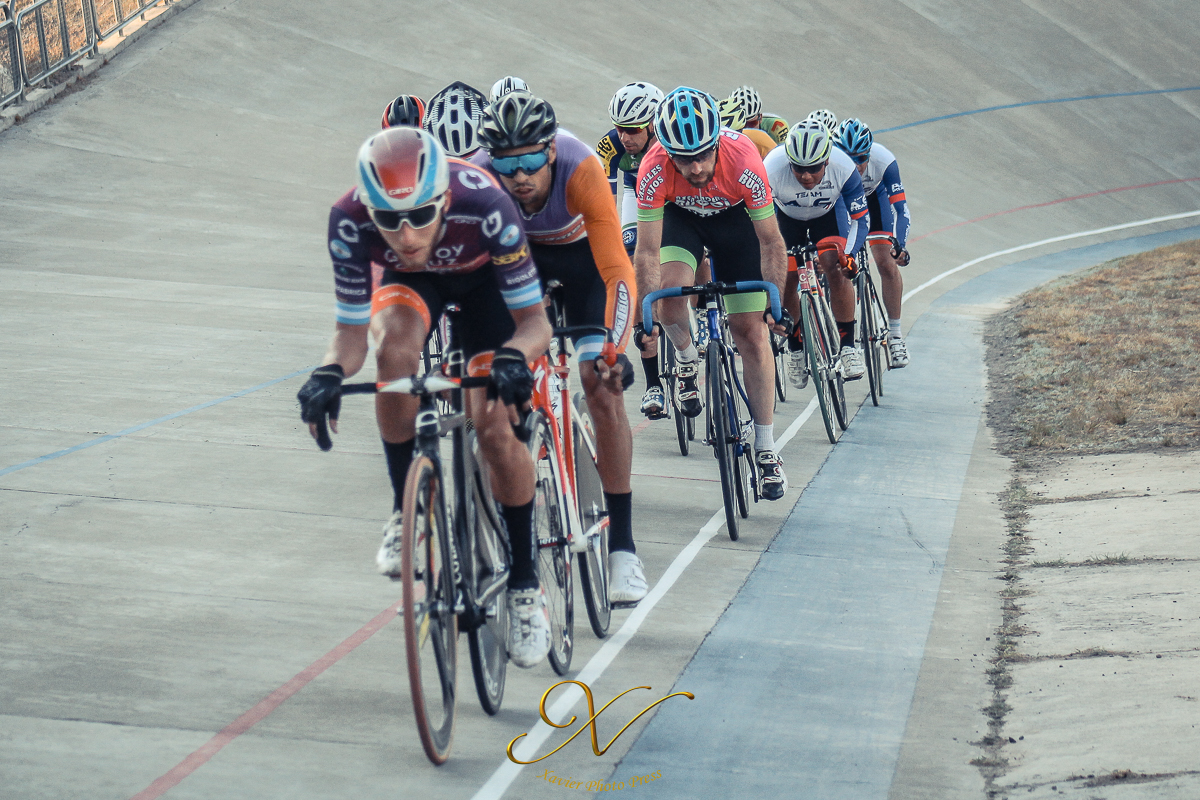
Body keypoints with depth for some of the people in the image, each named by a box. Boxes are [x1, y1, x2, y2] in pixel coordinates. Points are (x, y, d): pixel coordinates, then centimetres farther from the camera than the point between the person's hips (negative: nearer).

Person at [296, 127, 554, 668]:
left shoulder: (483, 206, -42)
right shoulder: (350, 221, -36)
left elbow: (535, 321, -34)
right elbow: (352, 331, -26)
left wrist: (514, 356, -56)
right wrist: (330, 372, -48)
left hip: (483, 278, -1)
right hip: (412, 281, 2)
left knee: (494, 427, -15)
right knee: (394, 344, -34)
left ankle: (525, 584, 4)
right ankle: (405, 511, -14)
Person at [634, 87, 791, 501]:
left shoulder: (743, 162, -37)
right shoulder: (655, 170, -35)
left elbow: (771, 242, -25)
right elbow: (647, 251, -27)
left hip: (734, 217, 0)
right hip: (680, 216, 1)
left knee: (751, 330, -5)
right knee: (671, 288, -30)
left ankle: (766, 450, 3)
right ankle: (687, 361, 5)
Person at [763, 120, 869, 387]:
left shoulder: (843, 168, -36)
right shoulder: (772, 169, -39)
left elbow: (860, 220, -26)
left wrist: (848, 254, -42)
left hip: (828, 213, -1)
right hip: (787, 217, 1)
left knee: (836, 269, -20)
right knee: (786, 280, -6)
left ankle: (848, 346, -11)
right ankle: (795, 350, 14)